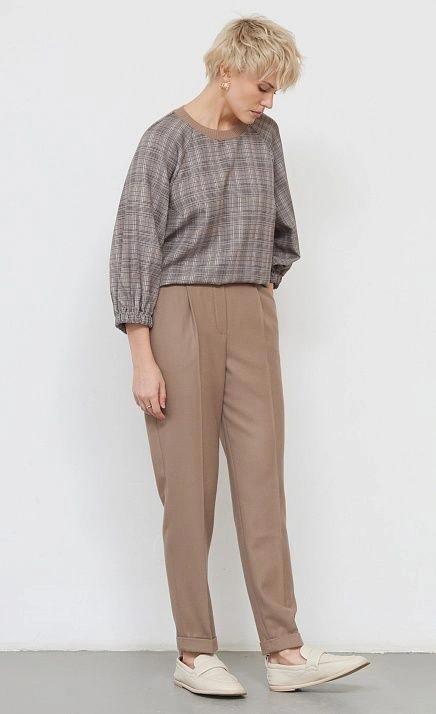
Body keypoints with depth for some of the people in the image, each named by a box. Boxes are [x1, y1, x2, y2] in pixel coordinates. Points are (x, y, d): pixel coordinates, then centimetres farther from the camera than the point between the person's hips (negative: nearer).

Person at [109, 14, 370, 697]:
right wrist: (143, 358, -13)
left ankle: (285, 651, 4)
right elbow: (134, 247, -9)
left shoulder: (264, 137, 10)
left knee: (263, 479, 2)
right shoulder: (166, 140, -6)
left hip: (252, 320, 5)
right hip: (181, 315, -5)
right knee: (188, 485, -1)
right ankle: (194, 653, 8)